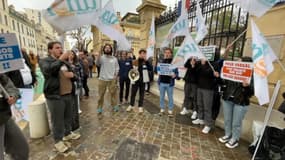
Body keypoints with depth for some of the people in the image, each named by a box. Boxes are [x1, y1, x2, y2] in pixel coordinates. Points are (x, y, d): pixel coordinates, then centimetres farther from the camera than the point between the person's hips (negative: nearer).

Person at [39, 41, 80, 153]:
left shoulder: (65, 61, 15)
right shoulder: (44, 61, -5)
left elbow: (73, 73, 18)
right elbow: (47, 70, -27)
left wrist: (72, 74, -5)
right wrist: (60, 59, -27)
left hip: (67, 94, 6)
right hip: (54, 96, -6)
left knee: (68, 116, 18)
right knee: (57, 120, 4)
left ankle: (67, 133, 38)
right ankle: (58, 141, 22)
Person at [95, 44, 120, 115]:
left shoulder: (114, 59, 5)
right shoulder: (101, 57, -1)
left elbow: (117, 68, 8)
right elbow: (97, 63, -21)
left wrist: (115, 75, -4)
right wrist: (99, 55, -36)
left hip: (112, 79, 1)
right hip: (102, 79, -1)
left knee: (113, 93, 12)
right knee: (101, 94, 7)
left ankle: (114, 106, 29)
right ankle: (99, 108, 21)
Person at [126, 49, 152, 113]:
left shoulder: (146, 62, 2)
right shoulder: (134, 61, -3)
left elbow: (150, 69, -11)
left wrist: (146, 61, -15)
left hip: (143, 80, 1)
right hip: (135, 80, -1)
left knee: (142, 94, 10)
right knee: (133, 93, 9)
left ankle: (140, 106, 24)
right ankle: (131, 105, 27)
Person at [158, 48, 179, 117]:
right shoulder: (161, 61, 6)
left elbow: (177, 73, -7)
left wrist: (174, 75, -25)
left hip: (170, 83, -2)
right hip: (161, 82, 3)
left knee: (170, 97, 8)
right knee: (161, 97, 12)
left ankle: (170, 111, 22)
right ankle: (162, 109, 26)